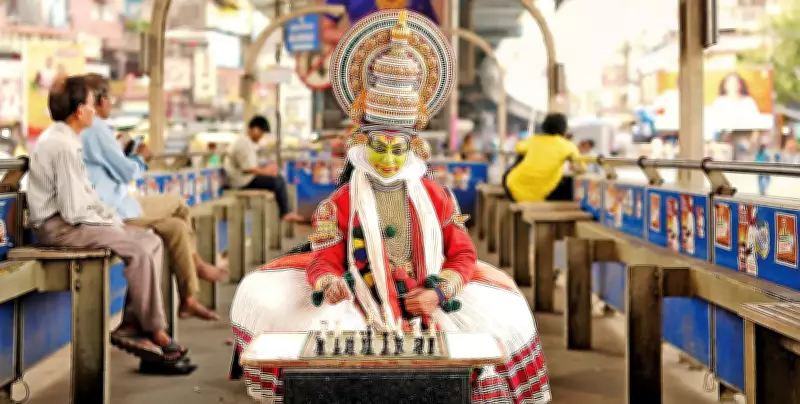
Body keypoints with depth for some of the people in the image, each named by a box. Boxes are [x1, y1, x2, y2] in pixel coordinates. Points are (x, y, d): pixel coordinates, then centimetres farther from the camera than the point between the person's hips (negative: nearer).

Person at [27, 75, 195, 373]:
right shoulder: (62, 146, -20)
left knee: (151, 241, 2)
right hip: (59, 227, -10)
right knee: (139, 250, -21)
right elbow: (73, 211, -23)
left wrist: (113, 219, 8)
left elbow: (85, 193, 19)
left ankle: (131, 325, -2)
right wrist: (110, 224, -9)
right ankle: (155, 332, -10)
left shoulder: (64, 139, 12)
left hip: (71, 219, 10)